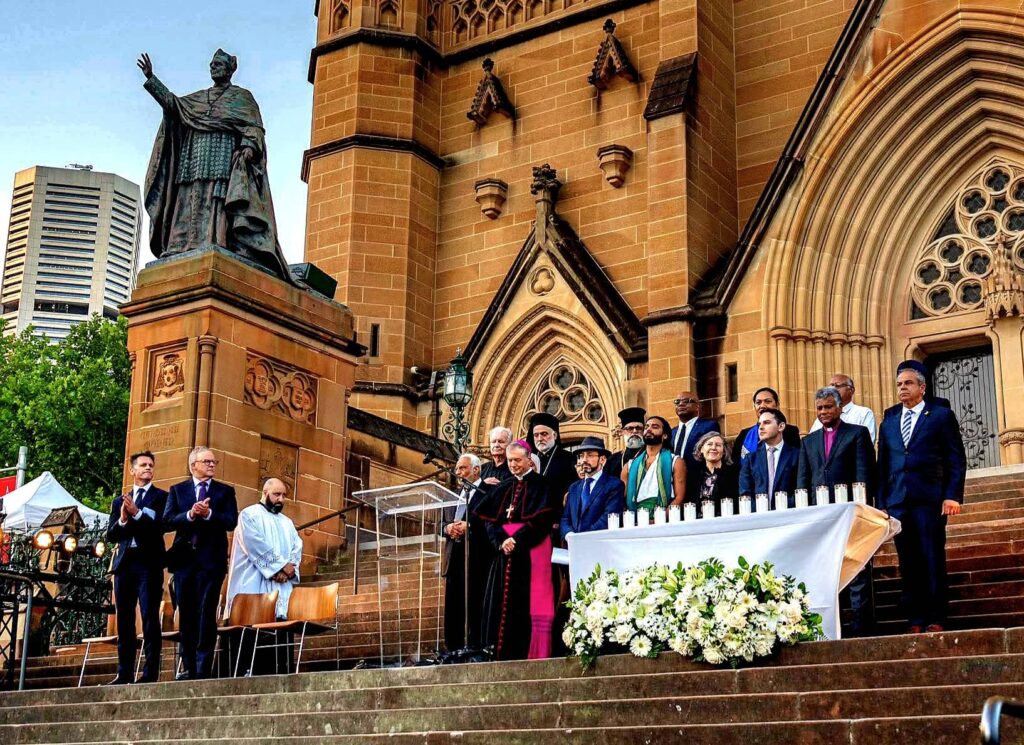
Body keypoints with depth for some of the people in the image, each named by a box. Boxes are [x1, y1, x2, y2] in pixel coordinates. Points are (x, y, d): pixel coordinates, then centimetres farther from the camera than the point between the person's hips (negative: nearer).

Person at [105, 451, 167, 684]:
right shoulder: (119, 502, 20)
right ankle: (125, 673, 6)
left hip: (149, 563, -5)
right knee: (124, 620, 4)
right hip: (124, 563, 5)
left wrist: (137, 513, -16)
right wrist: (122, 520, -7)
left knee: (149, 617, -9)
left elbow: (160, 526, -7)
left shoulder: (161, 497, 8)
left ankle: (151, 672, -11)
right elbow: (111, 535, 12)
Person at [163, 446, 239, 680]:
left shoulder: (225, 491, 10)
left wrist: (208, 514, -18)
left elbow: (231, 521, -3)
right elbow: (167, 521, 0)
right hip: (184, 558, 2)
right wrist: (190, 515, -17)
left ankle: (204, 667, -6)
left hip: (211, 559, -2)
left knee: (206, 614, -6)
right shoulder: (177, 490, 13)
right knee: (186, 614, 5)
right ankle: (189, 667, 11)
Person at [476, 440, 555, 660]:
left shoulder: (539, 484, 1)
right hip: (505, 552, 5)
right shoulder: (504, 489, 17)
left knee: (529, 601, -9)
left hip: (531, 551, -5)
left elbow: (542, 518, -10)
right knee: (506, 603, 2)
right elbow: (490, 519, 10)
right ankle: (506, 653, 3)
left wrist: (517, 539, -16)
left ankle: (533, 653, -8)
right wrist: (500, 540, -9)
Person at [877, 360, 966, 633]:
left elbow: (956, 459, 1)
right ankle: (915, 621, 6)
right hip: (897, 502, 4)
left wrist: (953, 495, -9)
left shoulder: (941, 415, 6)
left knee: (933, 560, -3)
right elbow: (883, 465, 16)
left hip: (929, 499, -4)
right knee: (908, 563, 3)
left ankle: (935, 619, 1)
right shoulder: (889, 421, 18)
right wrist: (881, 502, 8)